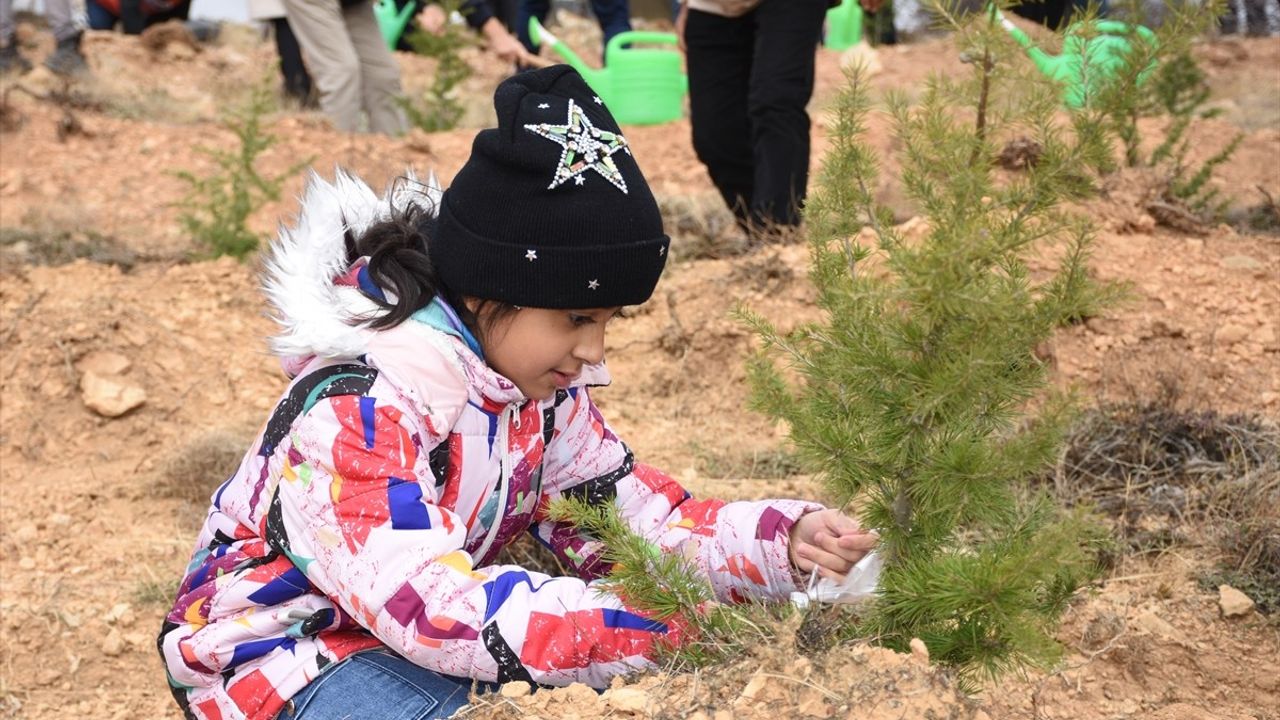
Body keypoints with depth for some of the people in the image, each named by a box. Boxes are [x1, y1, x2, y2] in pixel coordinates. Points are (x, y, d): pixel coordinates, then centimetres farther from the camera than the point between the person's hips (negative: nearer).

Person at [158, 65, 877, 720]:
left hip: (422, 629, 8)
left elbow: (637, 521, -1)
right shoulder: (355, 411, -29)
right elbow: (433, 607, -39)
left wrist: (784, 543, -20)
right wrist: (666, 627, -41)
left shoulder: (542, 386, -2)